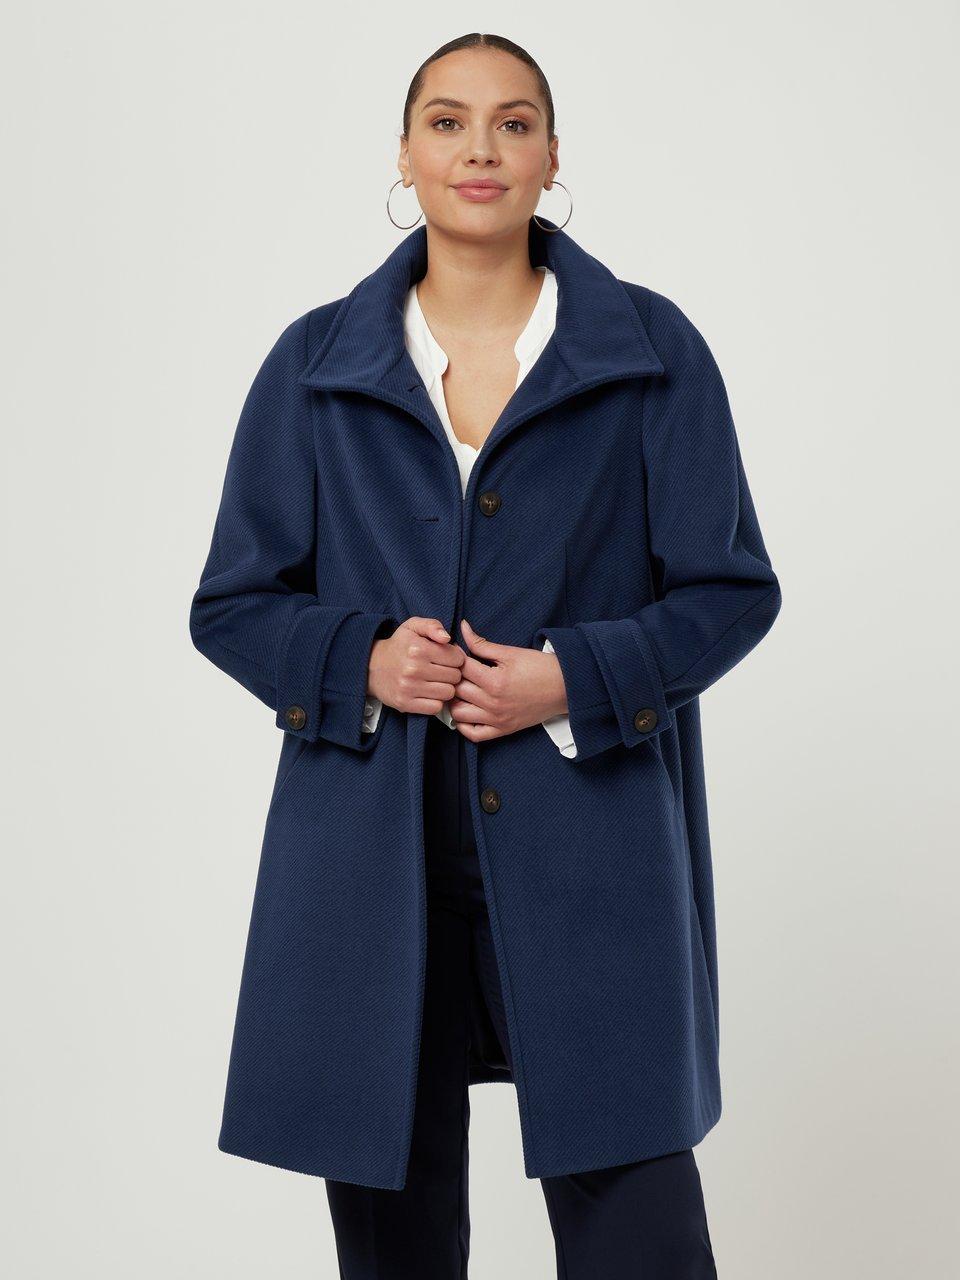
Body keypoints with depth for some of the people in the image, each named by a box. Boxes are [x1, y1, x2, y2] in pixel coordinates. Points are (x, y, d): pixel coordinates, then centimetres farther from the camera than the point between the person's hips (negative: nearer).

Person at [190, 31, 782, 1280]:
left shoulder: (652, 350, 3)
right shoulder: (315, 366, 6)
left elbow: (732, 588, 4)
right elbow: (232, 604, 9)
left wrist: (577, 677, -12)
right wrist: (361, 663, -11)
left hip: (587, 848, -1)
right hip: (370, 854, 2)